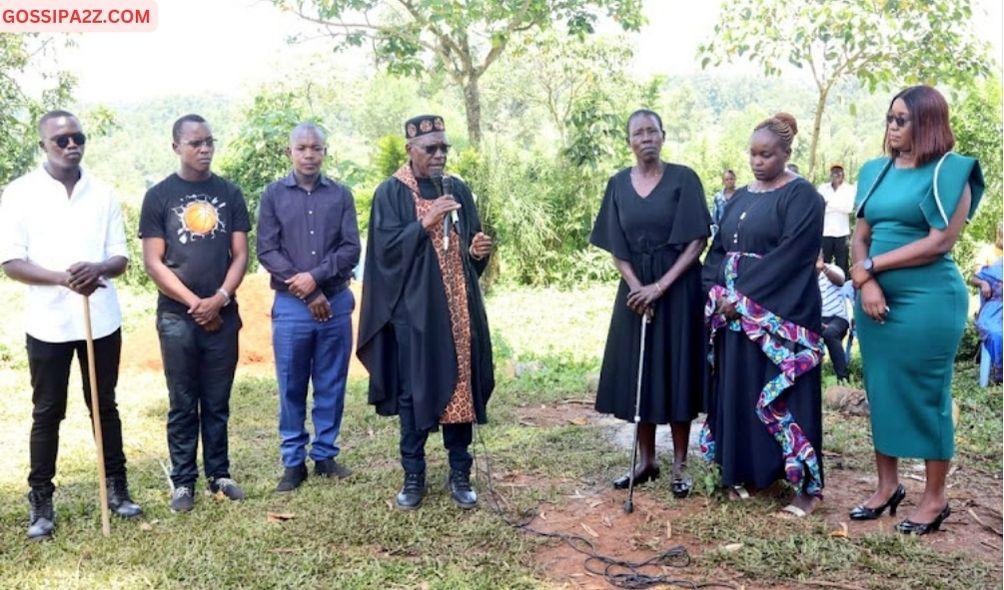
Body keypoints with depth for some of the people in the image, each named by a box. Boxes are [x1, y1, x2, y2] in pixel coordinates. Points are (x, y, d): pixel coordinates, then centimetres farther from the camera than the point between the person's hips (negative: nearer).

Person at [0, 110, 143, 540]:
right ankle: (41, 501, 16)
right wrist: (64, 278, -22)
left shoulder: (102, 194, 5)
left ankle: (116, 488, 22)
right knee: (47, 413, 6)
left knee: (105, 406, 12)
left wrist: (98, 269, -19)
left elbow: (121, 258, 4)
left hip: (102, 319, 2)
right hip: (48, 322, -2)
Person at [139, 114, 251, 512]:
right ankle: (183, 481, 16)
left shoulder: (229, 194, 7)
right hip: (177, 317, -2)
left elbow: (240, 254, 4)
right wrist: (194, 303, -11)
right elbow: (153, 262, -4)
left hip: (223, 315, 2)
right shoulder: (159, 196, 0)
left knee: (217, 403, 10)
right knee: (183, 404, 6)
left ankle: (219, 474, 20)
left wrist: (219, 299, -11)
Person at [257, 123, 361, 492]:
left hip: (336, 303, 1)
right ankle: (293, 461, 17)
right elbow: (266, 251, -3)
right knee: (291, 388, 6)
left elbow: (351, 248, 0)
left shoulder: (340, 195, 6)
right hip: (291, 305, -1)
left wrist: (315, 276, -15)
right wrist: (308, 294, -10)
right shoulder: (274, 195, 3)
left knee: (331, 386, 8)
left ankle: (325, 455, 22)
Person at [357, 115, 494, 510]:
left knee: (461, 385, 5)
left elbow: (472, 244, 13)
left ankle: (460, 474, 17)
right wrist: (427, 222, -20)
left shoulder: (459, 190, 11)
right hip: (413, 310, -3)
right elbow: (386, 246, -11)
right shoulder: (391, 192, -1)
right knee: (414, 390, 3)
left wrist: (479, 250, -9)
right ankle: (413, 476, 16)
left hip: (458, 308, 4)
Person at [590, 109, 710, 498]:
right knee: (638, 374, 6)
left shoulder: (683, 179, -5)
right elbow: (616, 248, 4)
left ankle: (679, 466, 12)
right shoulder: (618, 185, 5)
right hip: (635, 289, 3)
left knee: (676, 373, 0)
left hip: (678, 287, -3)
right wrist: (637, 288, -12)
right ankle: (646, 461, 19)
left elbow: (698, 240, -9)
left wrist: (660, 286, -17)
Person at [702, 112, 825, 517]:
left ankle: (808, 485, 6)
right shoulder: (740, 198, 15)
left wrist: (742, 296, -18)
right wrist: (717, 291, -4)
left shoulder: (802, 196, -6)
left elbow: (790, 254, -16)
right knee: (739, 392, 9)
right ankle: (748, 472, 21)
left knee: (783, 395, -4)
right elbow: (718, 250, 14)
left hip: (781, 315, -7)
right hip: (735, 315, 7)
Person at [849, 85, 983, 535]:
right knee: (881, 391, 10)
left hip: (929, 300, -6)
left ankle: (935, 497, 16)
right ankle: (887, 486, 24)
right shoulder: (875, 171, 11)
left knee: (926, 395, 2)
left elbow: (940, 242, -14)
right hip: (876, 299, 6)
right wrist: (865, 282, -10)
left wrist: (872, 266, -11)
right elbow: (860, 236, 8)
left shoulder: (948, 171, -6)